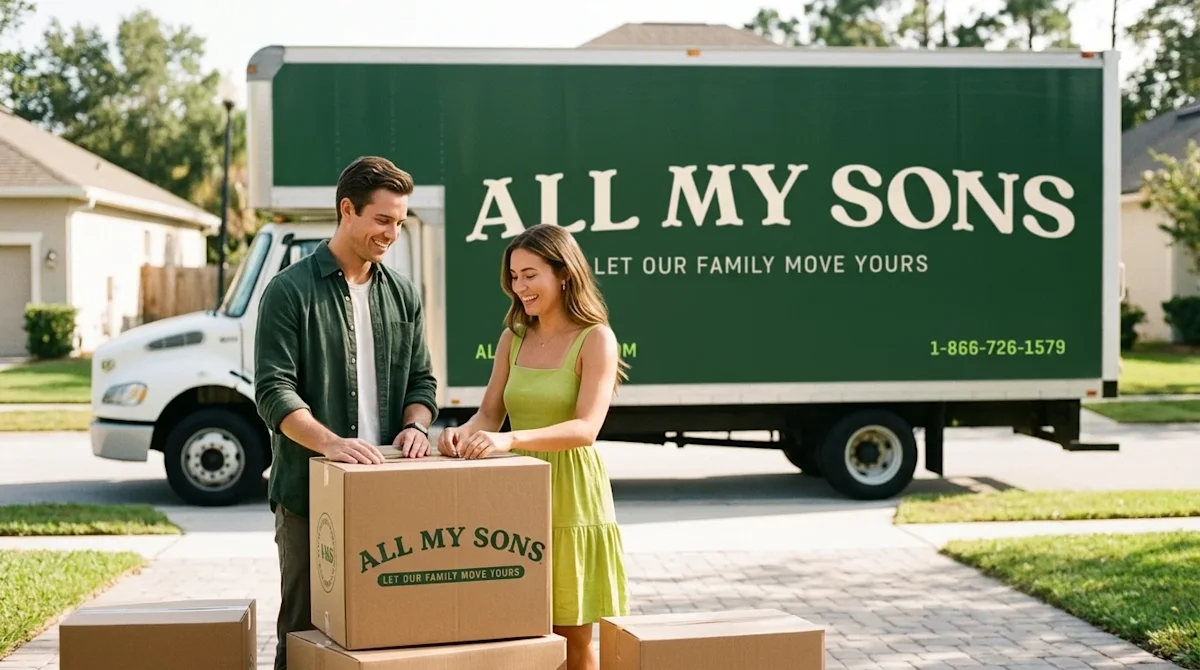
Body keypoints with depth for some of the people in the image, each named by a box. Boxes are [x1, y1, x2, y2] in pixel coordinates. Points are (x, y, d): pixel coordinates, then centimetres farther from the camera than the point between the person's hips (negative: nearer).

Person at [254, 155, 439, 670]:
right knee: (305, 629, 3)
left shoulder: (402, 294, 12)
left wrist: (415, 425, -7)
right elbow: (274, 390, -11)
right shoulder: (291, 291, -4)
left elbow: (421, 379, 15)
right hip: (310, 494, -4)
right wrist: (329, 441, -26)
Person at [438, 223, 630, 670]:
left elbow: (586, 428, -19)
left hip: (571, 496, -5)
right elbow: (489, 414, 7)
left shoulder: (595, 339, -8)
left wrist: (509, 440, -33)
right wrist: (465, 433, -17)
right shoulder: (514, 338, 10)